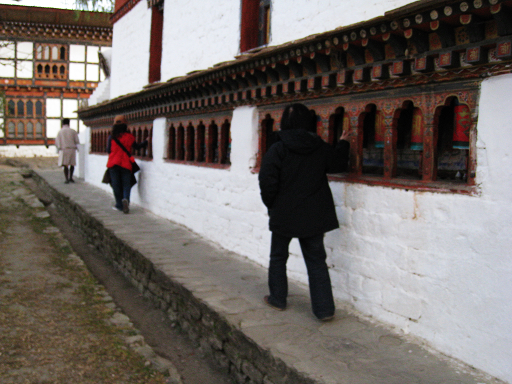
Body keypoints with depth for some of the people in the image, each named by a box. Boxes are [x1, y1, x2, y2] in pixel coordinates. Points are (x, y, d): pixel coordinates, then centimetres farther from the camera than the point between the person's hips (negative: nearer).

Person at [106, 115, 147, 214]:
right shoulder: (129, 137, -1)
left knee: (116, 184, 8)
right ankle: (125, 198, -24)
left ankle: (119, 205, 9)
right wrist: (146, 142, 27)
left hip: (113, 164, 0)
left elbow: (108, 150, -1)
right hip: (126, 164, 0)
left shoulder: (111, 137, -3)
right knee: (126, 184, 4)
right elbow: (137, 147, 11)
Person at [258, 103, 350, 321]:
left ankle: (277, 299, 28)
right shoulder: (321, 148, -1)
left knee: (278, 257, 17)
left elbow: (267, 181, -15)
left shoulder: (277, 149, -13)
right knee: (316, 260, 9)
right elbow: (338, 164, 15)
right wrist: (343, 144, 33)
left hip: (284, 215, -3)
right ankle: (324, 309, 7)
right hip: (314, 217, 3)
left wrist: (271, 205, 2)